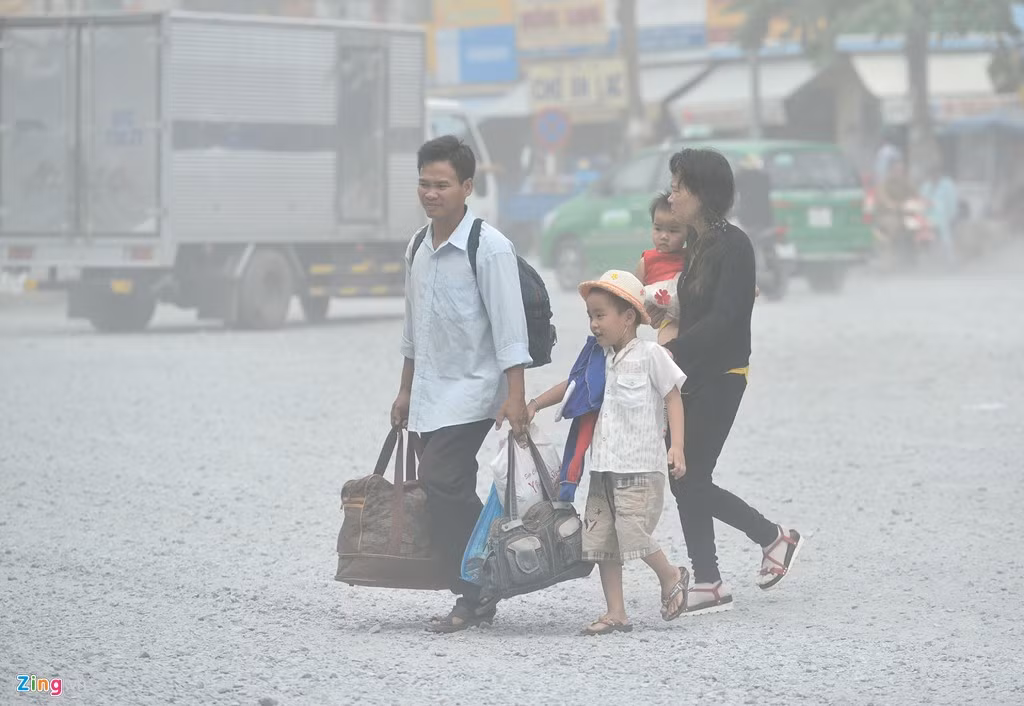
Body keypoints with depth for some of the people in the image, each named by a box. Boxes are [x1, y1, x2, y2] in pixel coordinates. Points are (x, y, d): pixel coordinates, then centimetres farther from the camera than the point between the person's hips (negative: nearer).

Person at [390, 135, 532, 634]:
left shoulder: (489, 248, -12)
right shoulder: (418, 248, 12)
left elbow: (509, 328, -15)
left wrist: (515, 397, -21)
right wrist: (406, 391, 23)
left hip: (472, 393, -8)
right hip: (431, 395, 8)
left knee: (440, 483, -17)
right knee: (453, 495, 6)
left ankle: (472, 598, -11)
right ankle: (477, 596, 13)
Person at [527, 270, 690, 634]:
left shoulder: (650, 355, -6)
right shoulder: (601, 360, 13)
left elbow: (673, 398, -7)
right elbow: (571, 386, 25)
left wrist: (677, 446, -16)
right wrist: (534, 405, 15)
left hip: (641, 467, -7)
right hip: (604, 468, 7)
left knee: (633, 534, -13)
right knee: (601, 539, 3)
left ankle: (671, 576, 15)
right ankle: (616, 613, 8)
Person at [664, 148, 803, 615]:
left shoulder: (733, 245, -13)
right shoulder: (697, 245, 13)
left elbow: (724, 317, -21)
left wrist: (673, 351, -27)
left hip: (720, 378, -9)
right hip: (692, 376, 9)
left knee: (690, 480, -7)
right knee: (684, 480, 6)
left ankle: (774, 538, 7)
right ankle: (708, 584, 14)